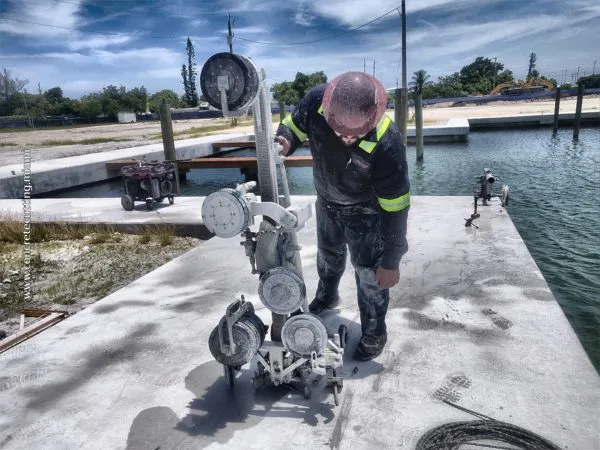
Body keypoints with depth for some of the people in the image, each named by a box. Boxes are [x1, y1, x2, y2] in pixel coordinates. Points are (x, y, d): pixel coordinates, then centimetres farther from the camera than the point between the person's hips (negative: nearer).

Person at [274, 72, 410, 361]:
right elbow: (293, 126, -7)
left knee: (370, 273, 6)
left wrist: (391, 262, -21)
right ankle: (327, 297, 59)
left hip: (366, 212, -5)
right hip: (327, 201, 5)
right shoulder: (316, 101, -31)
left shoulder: (387, 145, -40)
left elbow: (394, 209, -29)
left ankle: (374, 333, 33)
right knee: (328, 254, 28)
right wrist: (285, 142, -32)